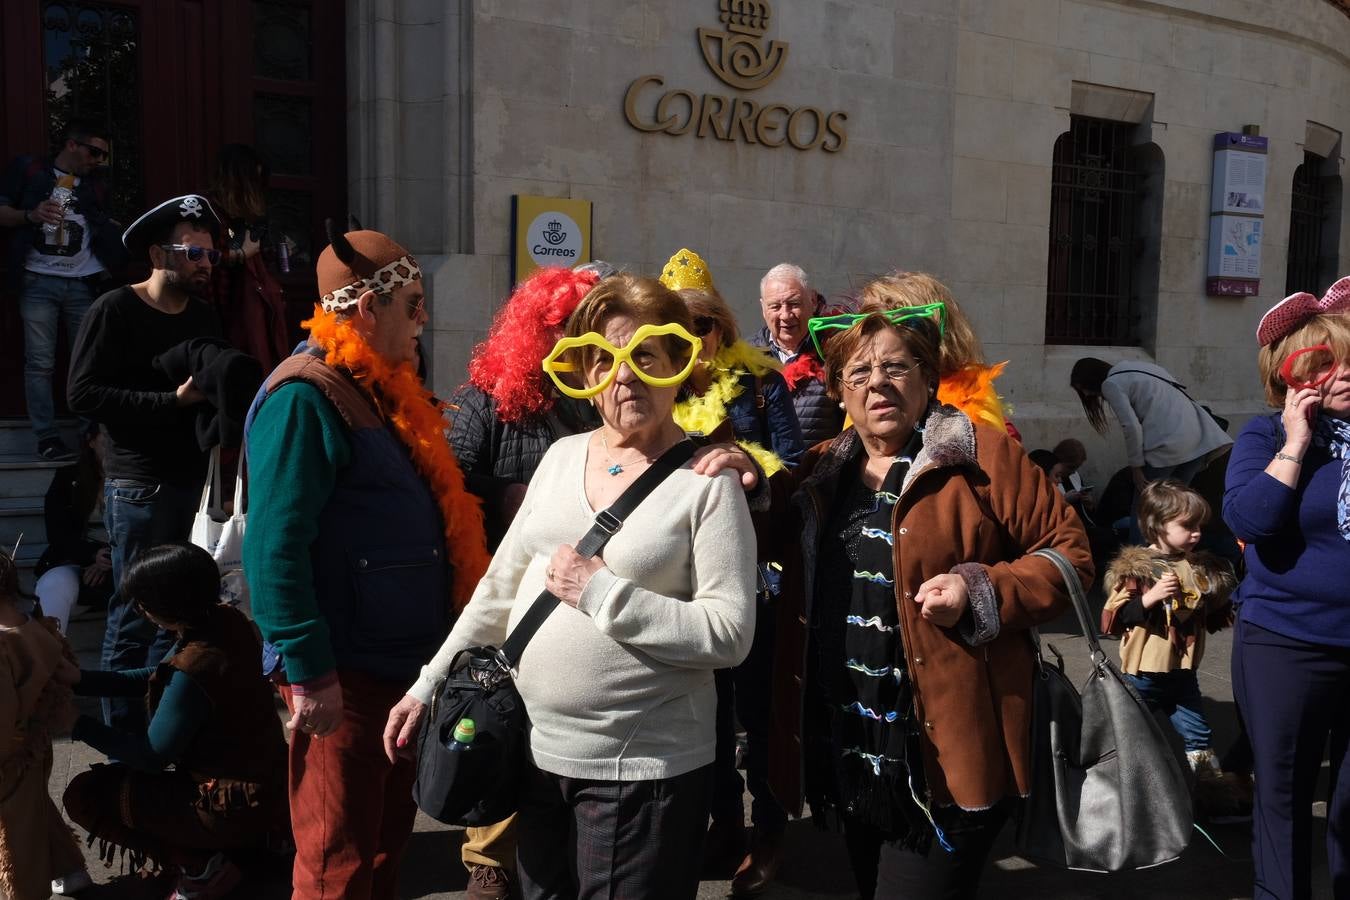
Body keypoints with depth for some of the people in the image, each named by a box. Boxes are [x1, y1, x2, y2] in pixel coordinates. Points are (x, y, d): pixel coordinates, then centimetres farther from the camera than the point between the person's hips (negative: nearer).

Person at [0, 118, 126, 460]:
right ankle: (46, 437, 0)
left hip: (82, 284, 3)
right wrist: (31, 215, -15)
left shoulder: (96, 185, 16)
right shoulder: (28, 169, 5)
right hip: (39, 281, -3)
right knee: (40, 363, -4)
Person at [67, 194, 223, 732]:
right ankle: (125, 740, 12)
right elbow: (83, 394, -13)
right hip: (141, 485, -6)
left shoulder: (204, 318, 16)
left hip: (197, 481, 6)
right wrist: (174, 399, -17)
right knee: (135, 615, 0)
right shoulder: (115, 311, -5)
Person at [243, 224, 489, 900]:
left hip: (405, 661, 9)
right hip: (342, 674, -9)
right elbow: (275, 548, -23)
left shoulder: (385, 391, 13)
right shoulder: (303, 399, -17)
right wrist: (308, 672, -23)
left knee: (387, 842, 22)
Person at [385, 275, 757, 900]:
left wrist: (601, 594, -21)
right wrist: (429, 686, 11)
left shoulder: (707, 480, -12)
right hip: (538, 753, 6)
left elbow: (730, 634, -18)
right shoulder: (562, 456, 5)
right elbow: (500, 587, 11)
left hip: (644, 769, -5)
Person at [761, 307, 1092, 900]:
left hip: (949, 741, -6)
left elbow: (1069, 550, -6)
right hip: (845, 741, 6)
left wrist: (981, 592, -20)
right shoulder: (820, 469, 9)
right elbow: (777, 545, 21)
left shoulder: (982, 455, -7)